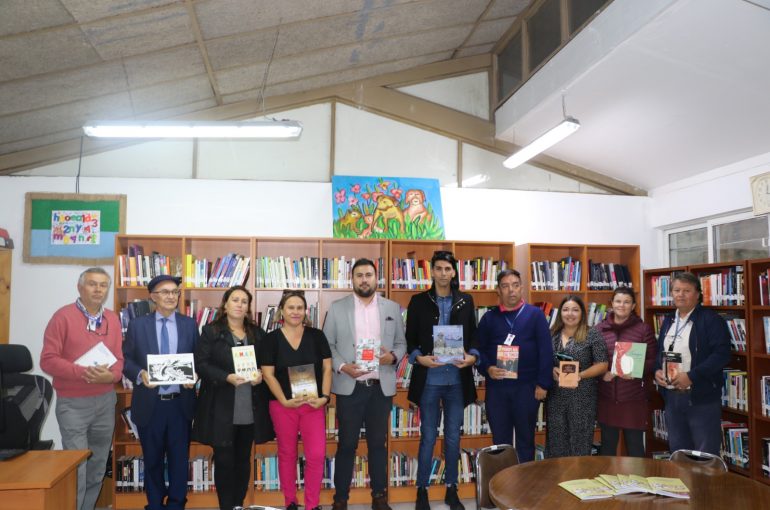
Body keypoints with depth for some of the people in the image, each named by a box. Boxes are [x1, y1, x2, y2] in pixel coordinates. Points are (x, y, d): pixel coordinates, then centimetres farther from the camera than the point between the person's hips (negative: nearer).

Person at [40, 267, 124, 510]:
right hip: (73, 403, -5)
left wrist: (110, 375, -15)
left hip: (106, 401, 5)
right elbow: (48, 359, -12)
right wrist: (82, 372, -23)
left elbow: (119, 358, 6)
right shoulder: (63, 316, -8)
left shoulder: (113, 319, 7)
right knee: (76, 469, -3)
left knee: (97, 469, 13)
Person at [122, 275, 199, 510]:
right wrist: (140, 373, -17)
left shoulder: (190, 325, 4)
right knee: (152, 459, 15)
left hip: (180, 403, 0)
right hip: (150, 404, 0)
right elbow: (126, 359, 1)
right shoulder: (138, 325, 1)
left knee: (180, 458, 9)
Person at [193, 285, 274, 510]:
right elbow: (201, 364, -8)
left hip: (250, 409, 4)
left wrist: (261, 374, -9)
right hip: (221, 408, -3)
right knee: (224, 460, 3)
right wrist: (227, 377, -21)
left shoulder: (258, 333, 10)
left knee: (243, 460, 13)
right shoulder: (211, 331, 0)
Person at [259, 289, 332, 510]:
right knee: (287, 454, 11)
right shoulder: (271, 339, -2)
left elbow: (327, 368, 2)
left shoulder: (317, 336, 3)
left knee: (317, 455, -5)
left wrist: (324, 396, -10)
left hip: (313, 404, 1)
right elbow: (268, 374, -5)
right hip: (283, 405, -1)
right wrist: (285, 401, -14)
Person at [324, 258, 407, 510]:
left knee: (378, 443, 12)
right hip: (349, 386, -1)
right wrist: (342, 366, -14)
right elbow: (327, 344, 1)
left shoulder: (392, 308, 7)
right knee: (347, 444, 6)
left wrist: (393, 356, -11)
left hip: (381, 386, 2)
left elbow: (401, 343, 9)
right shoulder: (337, 308, 2)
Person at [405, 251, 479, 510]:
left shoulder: (466, 301, 7)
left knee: (453, 437, 11)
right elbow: (409, 339, 1)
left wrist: (473, 356, -9)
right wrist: (419, 358, -16)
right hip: (429, 379, -2)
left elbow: (473, 335, 9)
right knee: (428, 437, 5)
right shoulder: (418, 301, 1)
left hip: (457, 379, 2)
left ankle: (451, 489, 26)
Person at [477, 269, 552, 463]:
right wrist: (487, 368, -13)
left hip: (527, 387, -1)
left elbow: (546, 351, -2)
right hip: (496, 387, 2)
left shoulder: (535, 314, 1)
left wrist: (543, 383, -7)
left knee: (526, 439, 12)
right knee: (500, 440, 10)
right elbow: (479, 350, 7)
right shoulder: (489, 318, 7)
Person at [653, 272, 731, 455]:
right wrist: (657, 371, 0)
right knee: (677, 452, 17)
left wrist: (691, 376, -22)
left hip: (702, 398, -6)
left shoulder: (711, 319, -8)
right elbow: (659, 352, 20)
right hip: (671, 397, 6)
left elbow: (722, 354, -16)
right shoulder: (668, 320, 13)